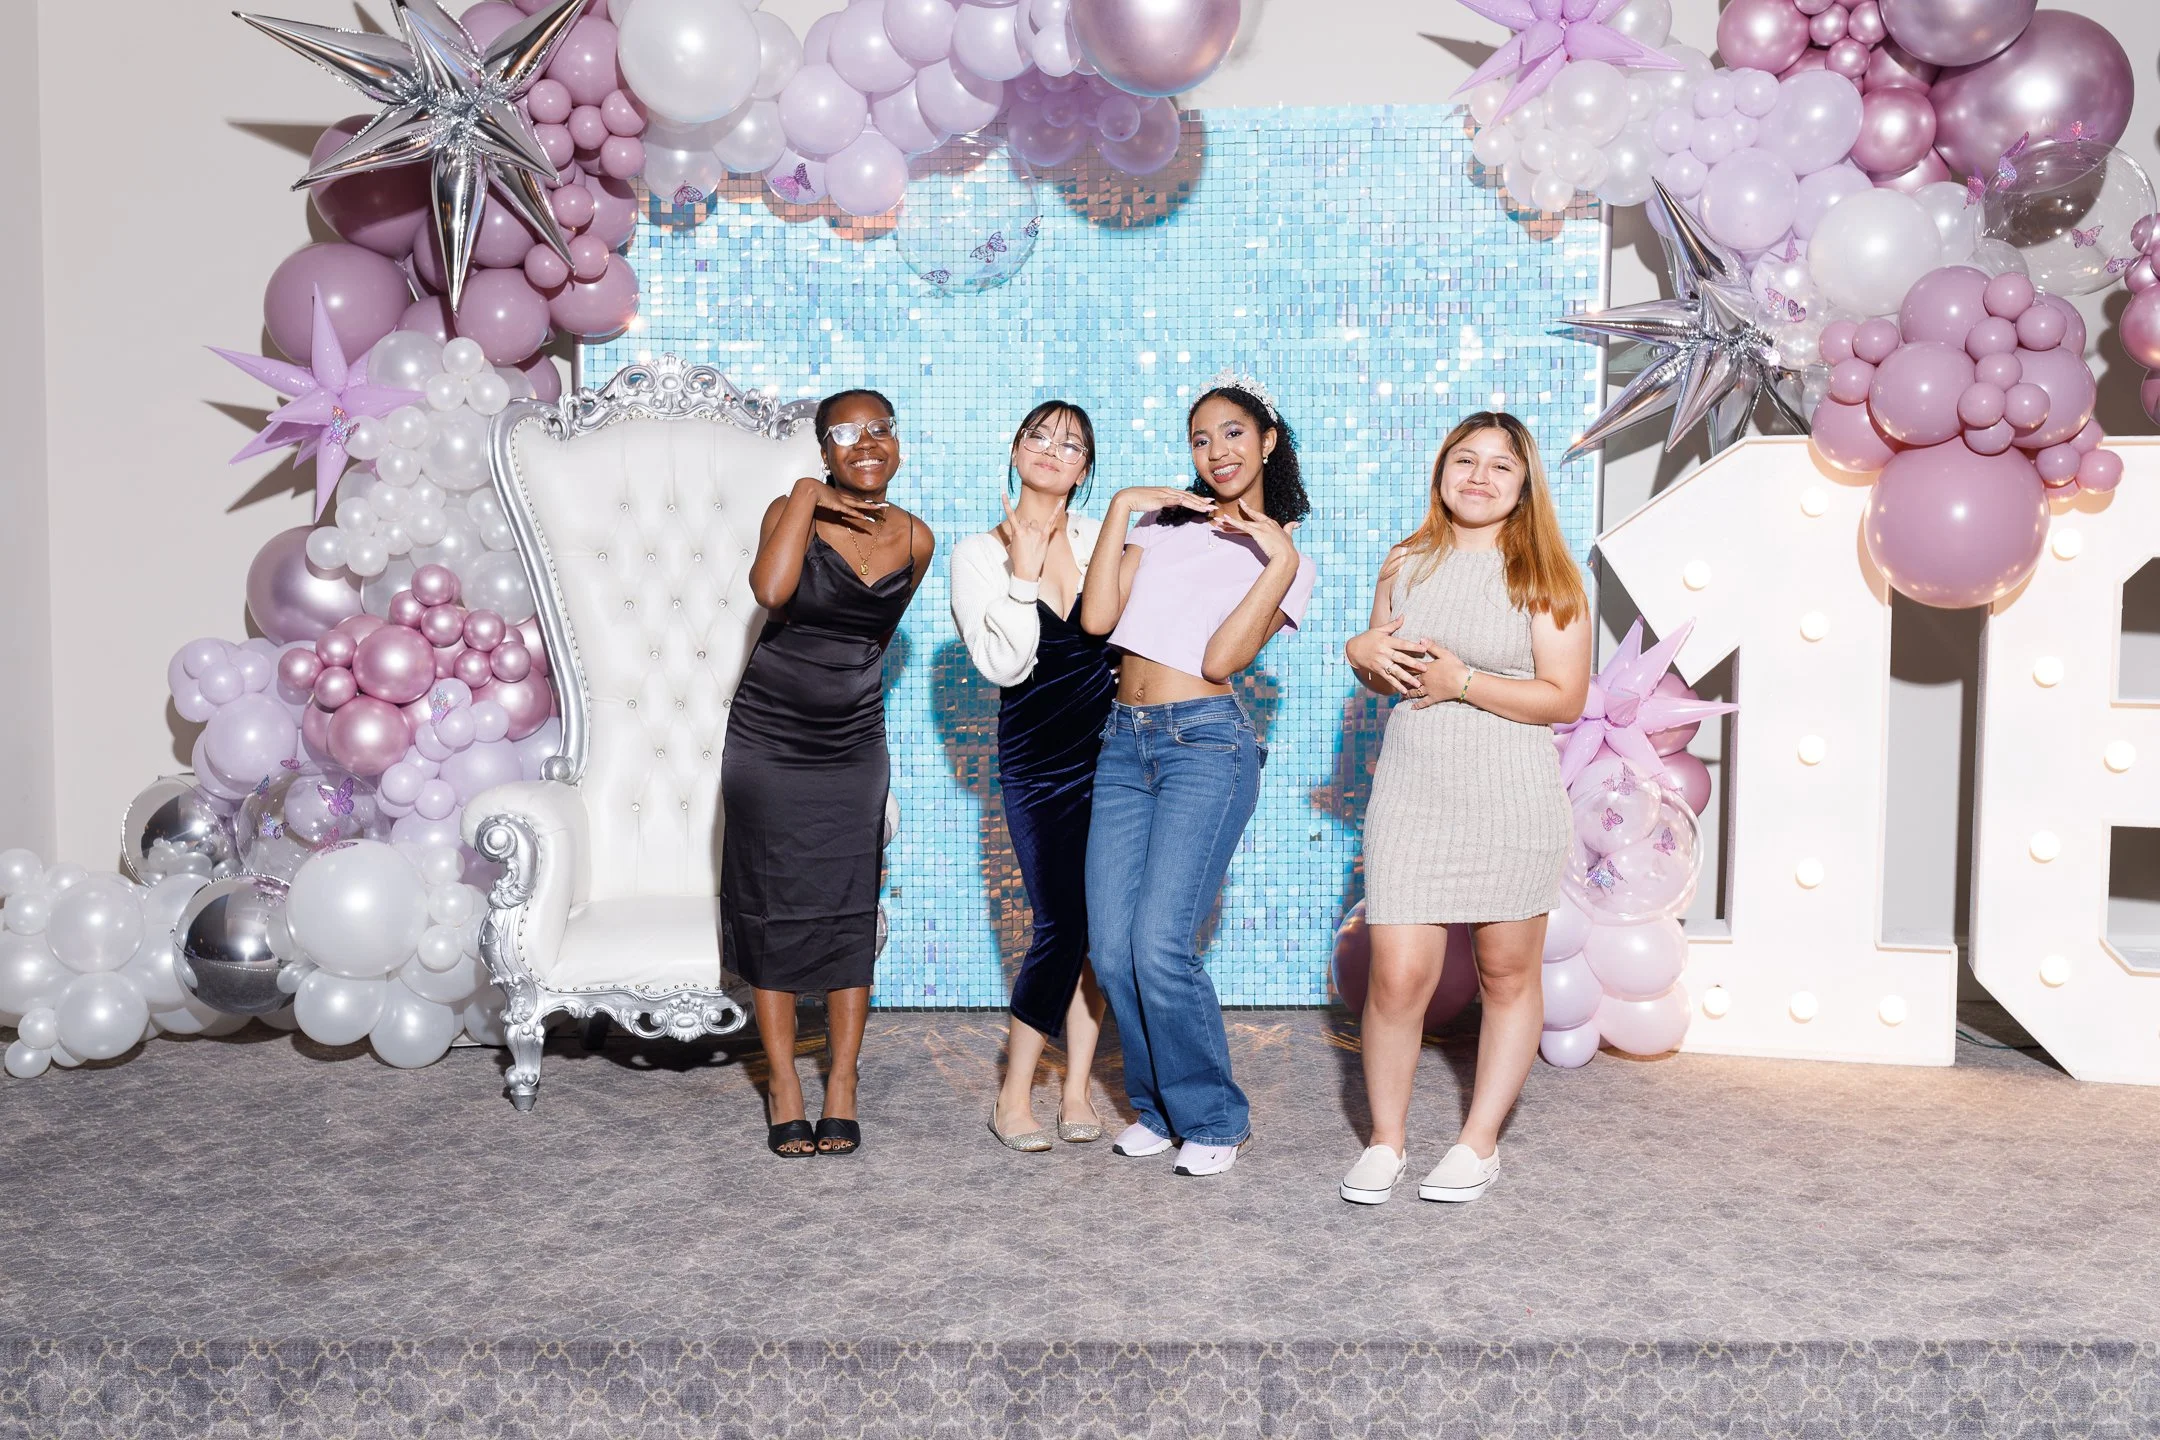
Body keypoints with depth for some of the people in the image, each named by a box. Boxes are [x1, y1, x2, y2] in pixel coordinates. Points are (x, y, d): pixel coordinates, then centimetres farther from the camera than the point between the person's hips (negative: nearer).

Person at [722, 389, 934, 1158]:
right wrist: (806, 496, -20)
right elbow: (771, 590, -28)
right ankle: (783, 1083, 14)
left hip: (853, 747, 2)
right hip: (767, 741, -2)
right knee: (773, 910, 3)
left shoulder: (915, 540, 2)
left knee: (849, 913, 3)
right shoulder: (792, 510, -7)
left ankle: (842, 1083, 15)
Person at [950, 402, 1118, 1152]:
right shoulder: (978, 554, -1)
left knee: (1101, 920, 2)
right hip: (1038, 761, -3)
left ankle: (1077, 1089, 16)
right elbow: (1003, 664, -12)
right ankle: (1013, 1096, 11)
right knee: (1061, 923, -7)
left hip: (1110, 750, 3)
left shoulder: (1101, 538, 6)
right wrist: (1025, 566, -12)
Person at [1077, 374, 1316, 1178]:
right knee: (1111, 950, 0)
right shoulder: (1163, 523, 15)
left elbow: (1220, 661, -9)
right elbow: (1097, 617, 1)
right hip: (1124, 743, 5)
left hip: (1206, 745, -4)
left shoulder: (1285, 557, 6)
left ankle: (1213, 1118, 6)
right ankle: (1158, 1107, 20)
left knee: (1159, 947, -14)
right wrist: (1121, 510, 1)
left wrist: (1279, 563, -13)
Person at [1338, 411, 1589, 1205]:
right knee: (1398, 976, -3)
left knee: (1508, 972, 7)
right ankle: (1387, 1138, 16)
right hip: (1411, 793, 2)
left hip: (1511, 798, -2)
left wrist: (1464, 681, -15)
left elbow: (1565, 696, -7)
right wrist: (1362, 653, 1)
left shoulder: (1542, 575, -1)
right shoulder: (1404, 565, 11)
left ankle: (1480, 1141, 23)